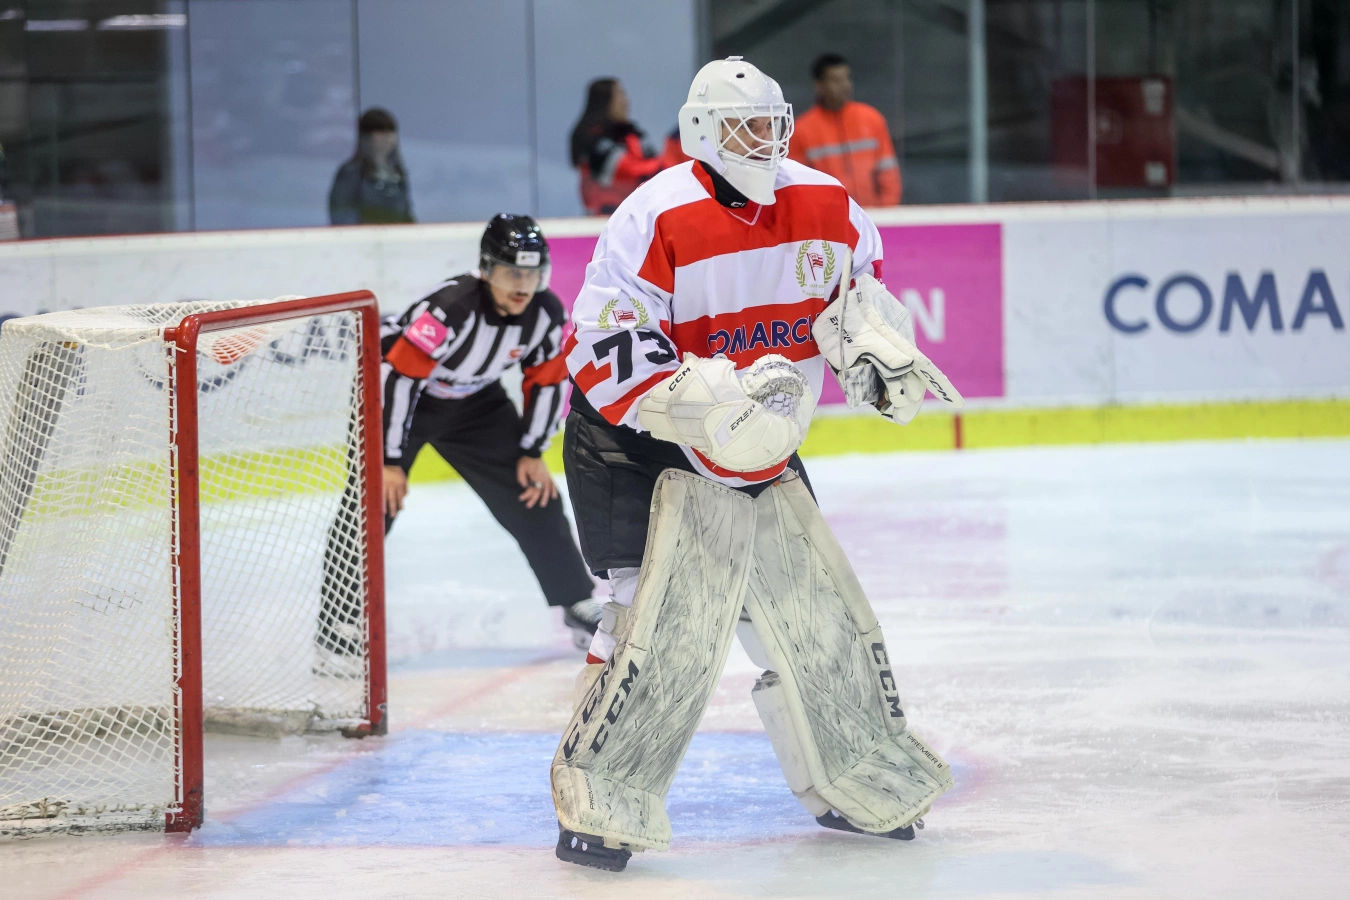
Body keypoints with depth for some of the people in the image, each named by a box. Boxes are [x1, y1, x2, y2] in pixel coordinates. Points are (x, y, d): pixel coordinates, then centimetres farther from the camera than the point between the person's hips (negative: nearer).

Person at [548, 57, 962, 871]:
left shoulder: (825, 207, -1)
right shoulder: (657, 220, -21)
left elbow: (860, 288, 18)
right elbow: (602, 348, -23)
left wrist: (879, 350, -2)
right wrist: (695, 399, -34)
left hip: (765, 450, 7)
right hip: (644, 442, -7)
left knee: (818, 611, 11)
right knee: (667, 618, -19)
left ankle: (859, 783, 28)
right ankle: (599, 801, -10)